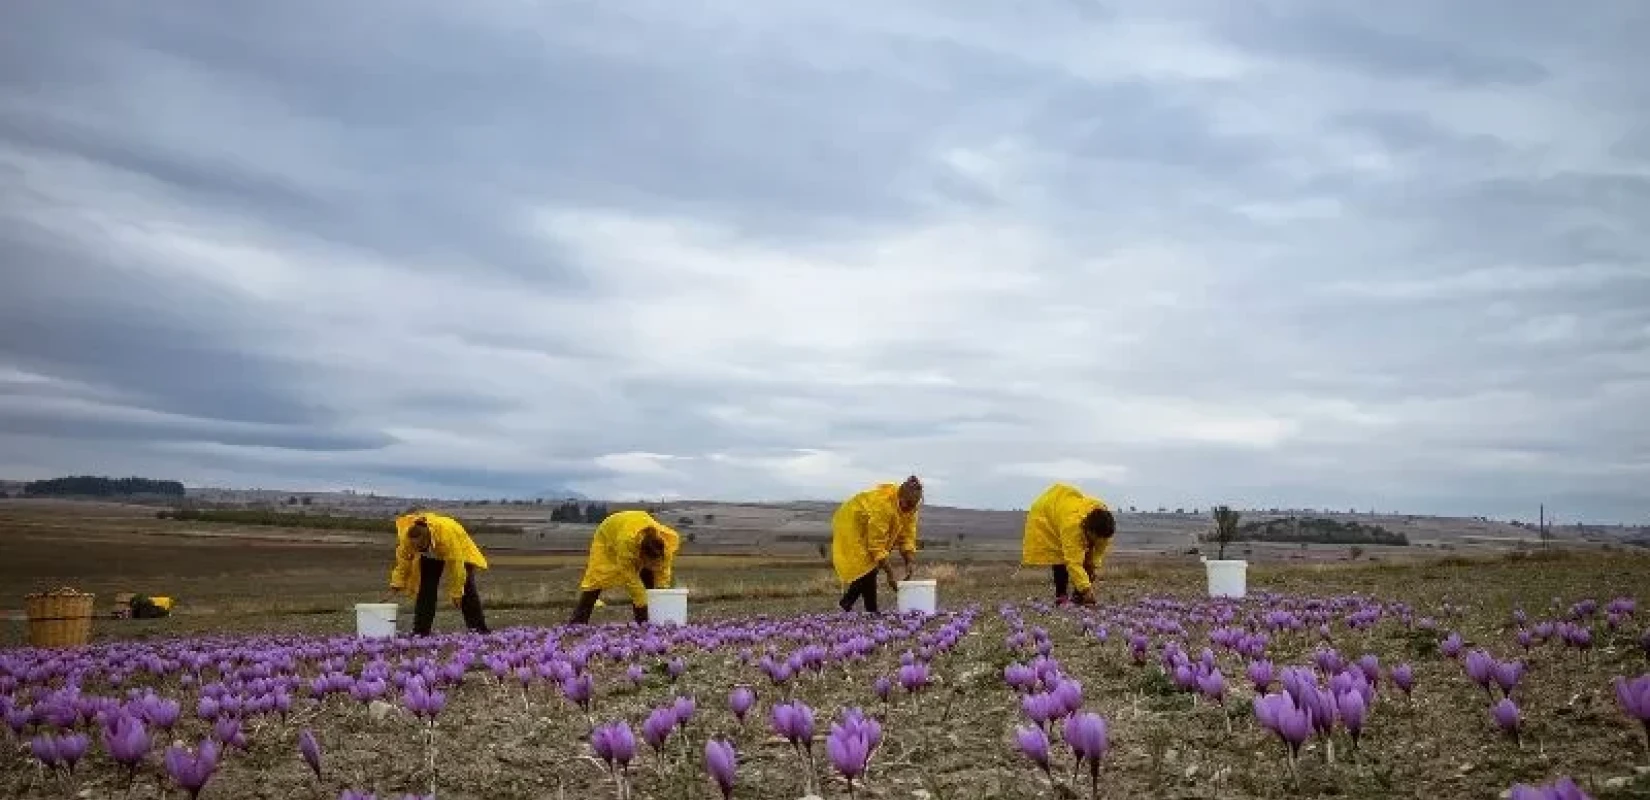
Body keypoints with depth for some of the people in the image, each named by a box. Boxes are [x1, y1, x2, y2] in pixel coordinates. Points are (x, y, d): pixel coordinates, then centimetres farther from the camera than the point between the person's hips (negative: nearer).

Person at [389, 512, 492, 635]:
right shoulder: (406, 537, -31)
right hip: (430, 558, 4)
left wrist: (456, 592, -31)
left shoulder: (447, 534, -45)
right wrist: (398, 582, -16)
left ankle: (480, 631, -4)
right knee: (425, 590, -8)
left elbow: (455, 564, -37)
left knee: (467, 591, -8)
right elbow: (403, 559, -13)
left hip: (458, 555, -4)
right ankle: (420, 632, -4)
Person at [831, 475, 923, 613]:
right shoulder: (883, 504, -37)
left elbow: (907, 536, -11)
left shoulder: (910, 507, -15)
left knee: (870, 565, 0)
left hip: (869, 530, 8)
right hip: (851, 525, -8)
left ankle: (846, 602, 13)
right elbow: (876, 543, -34)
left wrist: (910, 562, -24)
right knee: (866, 567, -17)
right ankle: (871, 610, -11)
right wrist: (890, 573, -32)